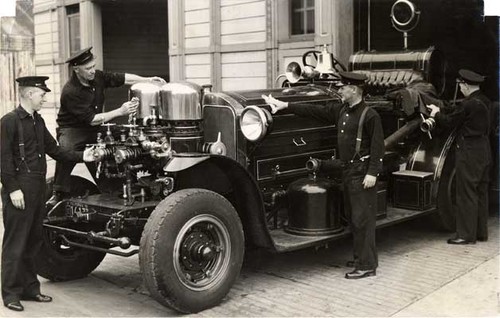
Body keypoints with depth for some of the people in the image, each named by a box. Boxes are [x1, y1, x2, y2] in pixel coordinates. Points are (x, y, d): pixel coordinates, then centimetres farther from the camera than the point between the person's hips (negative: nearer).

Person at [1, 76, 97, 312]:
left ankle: (30, 288, 24)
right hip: (19, 191, -8)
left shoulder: (38, 121, 15)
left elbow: (54, 150, 18)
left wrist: (81, 157, 8)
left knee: (33, 241, 14)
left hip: (38, 188, 8)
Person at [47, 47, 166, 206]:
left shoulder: (97, 76, -6)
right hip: (72, 129, -7)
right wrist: (120, 112, -29)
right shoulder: (70, 92, -26)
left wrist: (147, 80, -11)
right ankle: (59, 194, -26)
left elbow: (122, 78, 2)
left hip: (93, 130, 7)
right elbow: (92, 119, -26)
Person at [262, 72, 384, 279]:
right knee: (352, 216, 15)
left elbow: (377, 147, -15)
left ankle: (367, 266, 3)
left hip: (362, 172, -8)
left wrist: (372, 173, -21)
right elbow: (313, 111, 11)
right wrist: (284, 105, 8)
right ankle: (362, 257, 27)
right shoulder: (340, 110, 10)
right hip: (347, 170, 8)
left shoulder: (370, 116, -13)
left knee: (362, 219, -4)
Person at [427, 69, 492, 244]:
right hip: (484, 150, 9)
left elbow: (451, 121, -10)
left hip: (469, 153, -9)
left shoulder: (468, 104, -19)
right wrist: (439, 113, 16)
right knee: (481, 192, 15)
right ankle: (481, 232, 23)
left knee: (466, 194, -3)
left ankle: (466, 235, 2)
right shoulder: (484, 101, 9)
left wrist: (437, 114, 8)